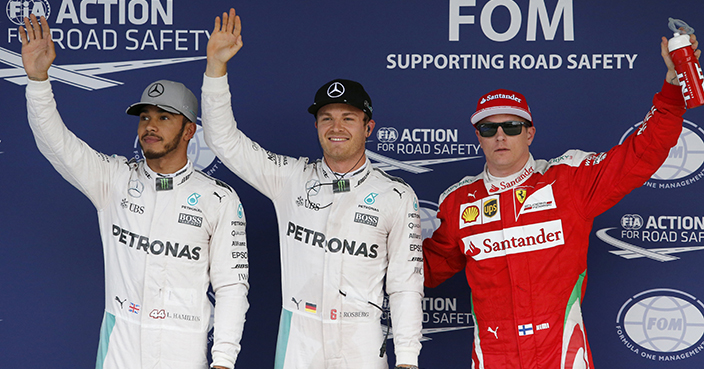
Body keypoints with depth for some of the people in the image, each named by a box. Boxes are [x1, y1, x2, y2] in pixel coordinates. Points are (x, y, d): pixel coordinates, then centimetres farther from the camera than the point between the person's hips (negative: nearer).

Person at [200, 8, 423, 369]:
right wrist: (216, 65, -6)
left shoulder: (397, 197, 2)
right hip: (297, 339, 1)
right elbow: (225, 140, 4)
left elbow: (405, 284, 1)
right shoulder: (291, 178, 6)